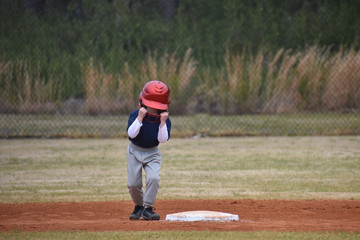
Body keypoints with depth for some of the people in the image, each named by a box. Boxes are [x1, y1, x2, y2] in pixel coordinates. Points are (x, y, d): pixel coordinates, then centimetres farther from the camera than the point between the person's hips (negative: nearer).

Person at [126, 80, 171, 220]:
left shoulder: (165, 119, -11)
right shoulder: (135, 115, -14)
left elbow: (163, 139, -20)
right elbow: (131, 133, -27)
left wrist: (162, 122, -30)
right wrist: (140, 118, -33)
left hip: (152, 153, 0)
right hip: (135, 151, 0)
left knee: (153, 178, -23)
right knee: (133, 183, -3)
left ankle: (148, 209, -11)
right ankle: (138, 206, 25)